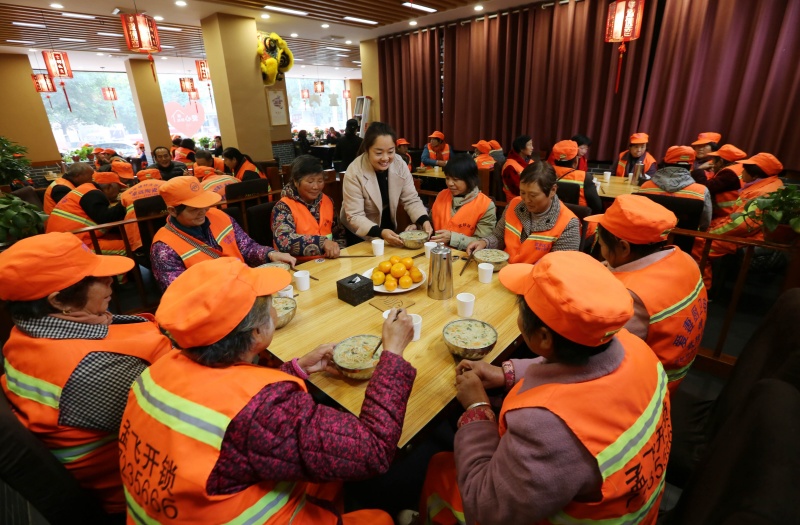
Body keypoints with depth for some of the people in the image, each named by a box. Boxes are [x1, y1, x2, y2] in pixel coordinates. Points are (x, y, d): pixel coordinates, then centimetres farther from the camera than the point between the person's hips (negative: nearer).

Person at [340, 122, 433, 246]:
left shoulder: (400, 165, -14)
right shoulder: (354, 173, -25)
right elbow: (354, 216, -26)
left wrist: (424, 221, -28)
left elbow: (411, 200, -9)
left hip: (389, 230, 4)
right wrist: (380, 233, -41)